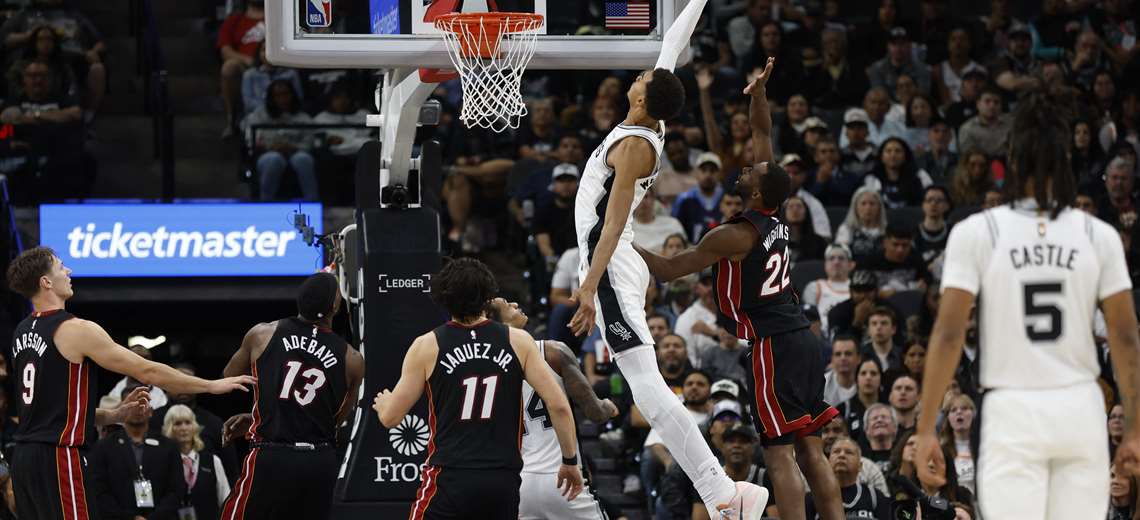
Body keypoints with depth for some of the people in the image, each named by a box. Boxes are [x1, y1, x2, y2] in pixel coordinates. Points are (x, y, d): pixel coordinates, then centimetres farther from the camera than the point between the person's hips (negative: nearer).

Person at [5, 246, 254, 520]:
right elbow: (147, 371, -9)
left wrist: (113, 415, 15)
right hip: (59, 456, -9)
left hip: (24, 454, 9)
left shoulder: (22, 333, 13)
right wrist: (213, 386, 0)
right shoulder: (76, 330, -12)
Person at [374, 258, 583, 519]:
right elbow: (558, 405, -1)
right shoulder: (518, 341, 3)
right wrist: (570, 461, 12)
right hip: (503, 481, 2)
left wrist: (383, 403, 30)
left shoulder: (427, 346, 0)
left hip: (449, 478, -2)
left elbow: (390, 417, 6)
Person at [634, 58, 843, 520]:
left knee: (779, 453, -9)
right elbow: (762, 133, 19)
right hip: (800, 338, 8)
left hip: (771, 346, -8)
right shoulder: (774, 216, 7)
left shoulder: (735, 236, -14)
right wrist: (758, 93, 12)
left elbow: (668, 270, -7)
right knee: (810, 449, 9)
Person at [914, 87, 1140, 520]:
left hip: (1014, 415, -2)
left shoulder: (976, 233, -4)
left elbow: (948, 334, -7)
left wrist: (926, 429, -4)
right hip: (1081, 411, 2)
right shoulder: (1098, 236, 1)